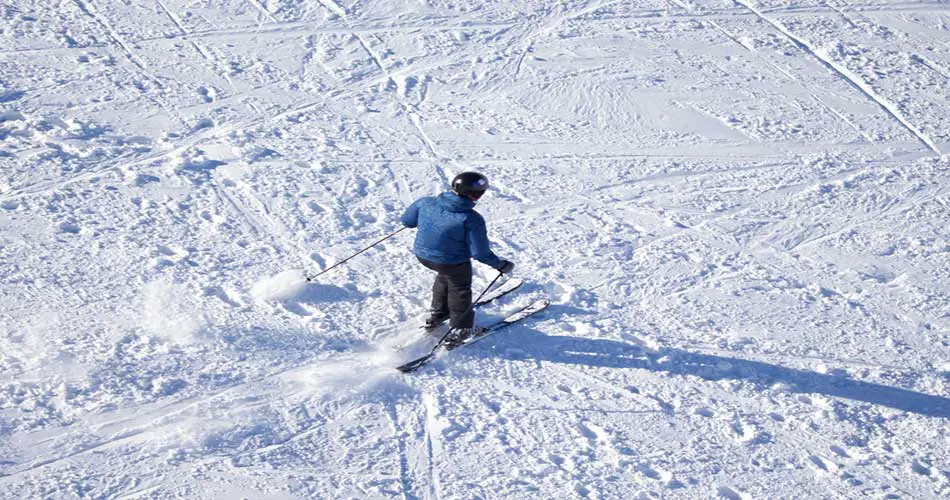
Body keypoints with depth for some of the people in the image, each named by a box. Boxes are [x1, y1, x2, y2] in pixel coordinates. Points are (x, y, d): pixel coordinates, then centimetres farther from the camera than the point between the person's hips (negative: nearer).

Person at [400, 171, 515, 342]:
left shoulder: (426, 202, -13)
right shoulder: (472, 219, -26)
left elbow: (407, 221, 2)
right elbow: (480, 253, -22)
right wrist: (501, 265, -6)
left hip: (423, 255, 5)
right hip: (454, 262, -5)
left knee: (444, 277, 35)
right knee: (460, 289, 24)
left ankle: (437, 314, 51)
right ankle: (460, 328, 37)